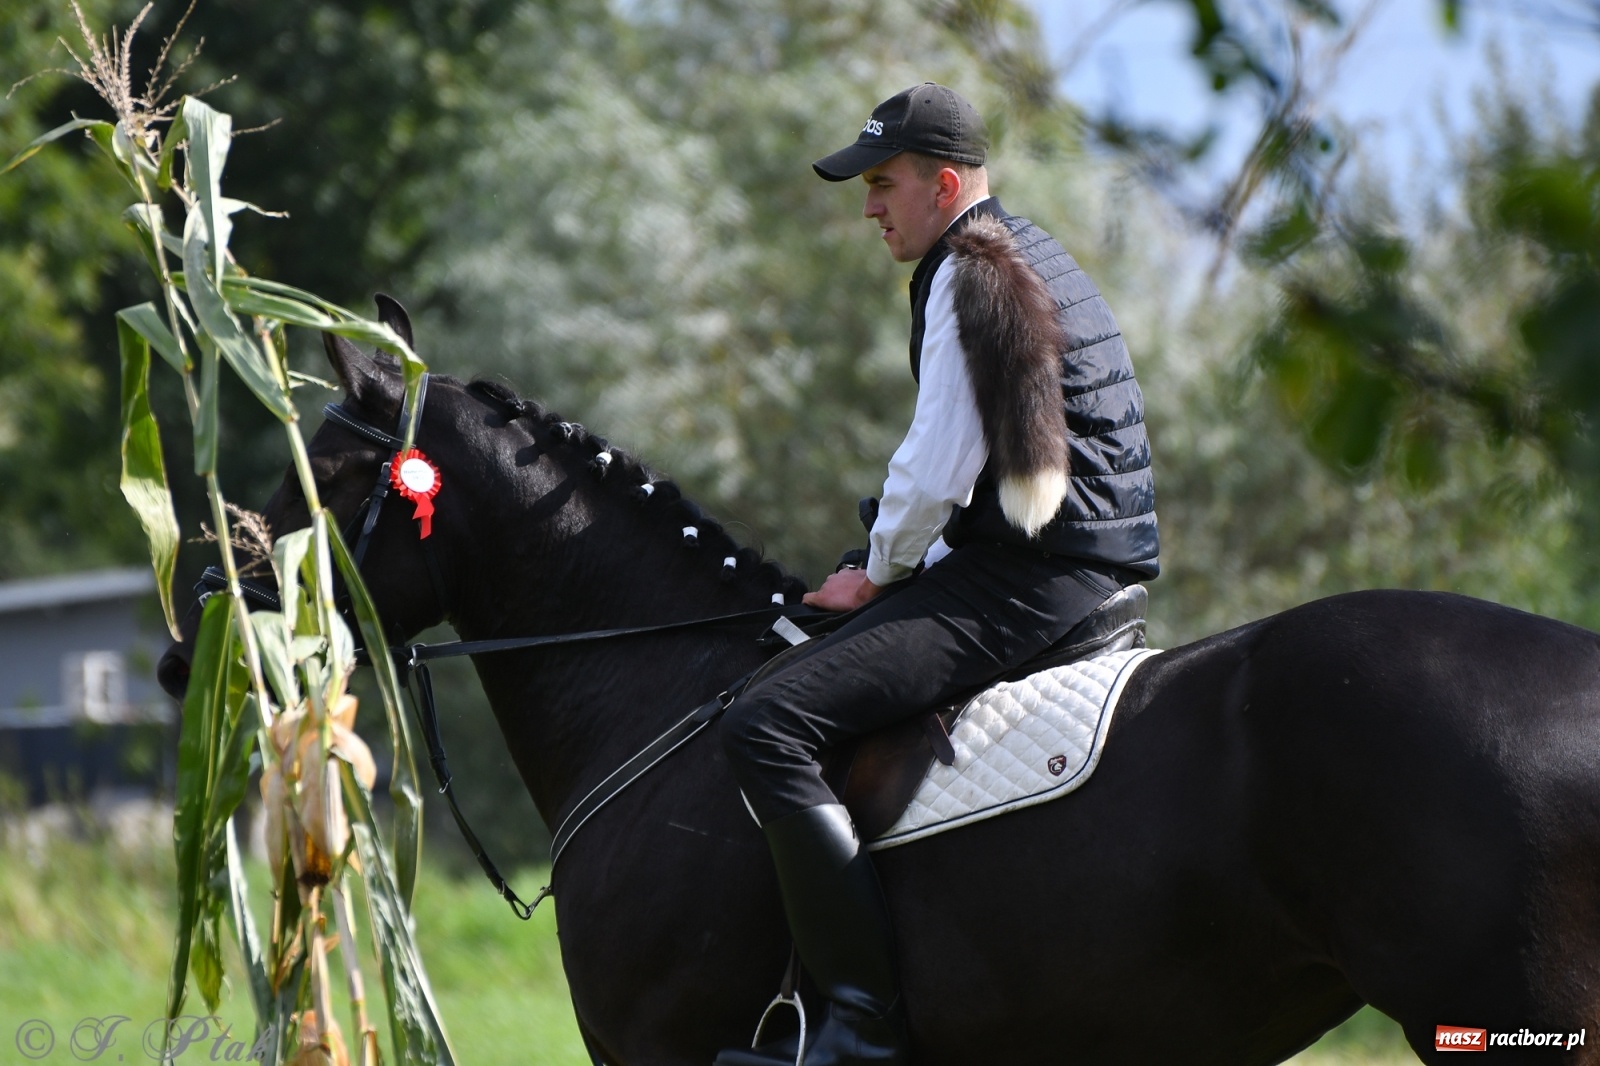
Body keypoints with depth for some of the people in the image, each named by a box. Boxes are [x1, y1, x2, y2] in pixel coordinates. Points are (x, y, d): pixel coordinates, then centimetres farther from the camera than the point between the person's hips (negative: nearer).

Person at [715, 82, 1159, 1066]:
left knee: (767, 727, -20)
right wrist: (902, 571, 21)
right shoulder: (1037, 258, 22)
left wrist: (879, 576, 0)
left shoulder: (967, 274, -11)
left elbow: (937, 472, -16)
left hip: (1023, 584, -11)